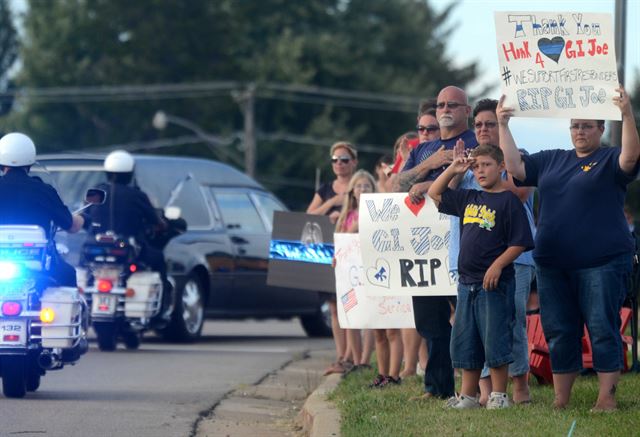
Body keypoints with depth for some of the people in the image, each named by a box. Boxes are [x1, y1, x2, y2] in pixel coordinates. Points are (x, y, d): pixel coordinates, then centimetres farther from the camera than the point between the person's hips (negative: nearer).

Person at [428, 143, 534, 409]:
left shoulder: (509, 201, -7)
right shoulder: (469, 199, 13)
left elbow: (519, 242, -11)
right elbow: (435, 194, 24)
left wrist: (498, 265, -21)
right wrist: (453, 169, 11)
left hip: (495, 283, -7)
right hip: (467, 282, 7)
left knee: (495, 341, -4)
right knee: (465, 344, 10)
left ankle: (499, 395, 5)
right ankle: (467, 395, 17)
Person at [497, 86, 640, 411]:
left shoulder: (609, 160, 1)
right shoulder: (551, 161, 16)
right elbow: (515, 167, 12)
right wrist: (503, 126, 4)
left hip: (601, 262, -5)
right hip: (552, 263, 5)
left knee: (603, 330, -6)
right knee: (558, 333, 7)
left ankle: (607, 398, -4)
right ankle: (560, 399, 13)